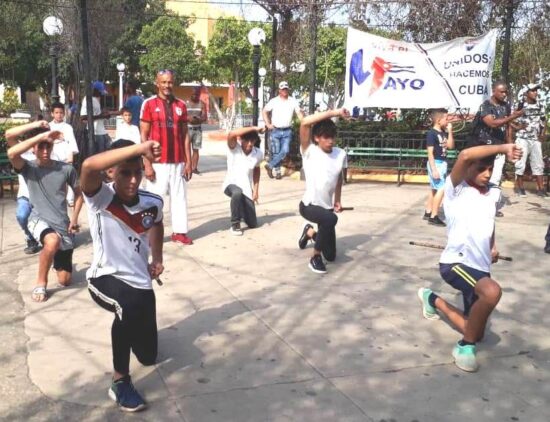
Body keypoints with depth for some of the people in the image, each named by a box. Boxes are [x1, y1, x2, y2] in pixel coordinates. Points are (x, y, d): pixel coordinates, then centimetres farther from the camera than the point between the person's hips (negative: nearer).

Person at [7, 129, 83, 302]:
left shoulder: (67, 169, -2)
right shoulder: (29, 168, -5)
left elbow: (78, 194, 13)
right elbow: (11, 153, -27)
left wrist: (74, 219, 3)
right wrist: (41, 136, -26)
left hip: (62, 225, 3)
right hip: (39, 220, -2)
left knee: (65, 280, 7)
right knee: (53, 241, -41)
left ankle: (55, 258, 45)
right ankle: (40, 284, -14)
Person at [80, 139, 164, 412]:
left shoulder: (153, 203, -5)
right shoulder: (101, 198, -18)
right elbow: (89, 166, -43)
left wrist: (157, 259, 16)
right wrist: (139, 148, -48)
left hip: (140, 283, 5)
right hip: (104, 279, -5)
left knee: (148, 356, 16)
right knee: (131, 305, -40)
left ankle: (128, 326, 52)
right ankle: (120, 381, -20)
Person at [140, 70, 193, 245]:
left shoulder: (181, 105, 8)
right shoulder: (149, 104, -3)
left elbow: (185, 135, 10)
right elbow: (144, 136, -4)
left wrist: (188, 162, 4)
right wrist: (147, 164, -10)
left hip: (178, 162, 4)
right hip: (157, 163, -4)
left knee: (179, 197, 8)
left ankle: (179, 231, 17)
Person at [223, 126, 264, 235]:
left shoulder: (258, 154, -8)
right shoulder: (234, 148, -17)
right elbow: (232, 134, -40)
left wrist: (255, 190, 9)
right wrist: (253, 128, -38)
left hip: (246, 189, 4)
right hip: (231, 184, -4)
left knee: (252, 224, 5)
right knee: (237, 193, -42)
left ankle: (241, 211, 41)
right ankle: (235, 225, -20)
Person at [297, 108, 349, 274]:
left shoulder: (341, 154, -2)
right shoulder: (309, 151, -14)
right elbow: (305, 123, -29)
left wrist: (338, 201, 10)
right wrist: (334, 113, -30)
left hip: (327, 207, 5)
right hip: (309, 205, -5)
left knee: (331, 255, 12)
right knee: (330, 219, -39)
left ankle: (310, 232, 44)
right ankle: (315, 257, -16)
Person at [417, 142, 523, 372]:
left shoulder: (492, 194, 12)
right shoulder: (456, 189, -7)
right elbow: (465, 155, -27)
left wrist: (493, 247, 19)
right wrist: (503, 148, -19)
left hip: (480, 267, 7)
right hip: (455, 262, -7)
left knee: (475, 333, 12)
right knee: (492, 291, -38)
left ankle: (432, 299, 37)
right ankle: (465, 346, -14)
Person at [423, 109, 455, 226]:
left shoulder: (444, 133, 8)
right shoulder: (431, 133, -16)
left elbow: (451, 146, 5)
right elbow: (430, 153, -18)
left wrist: (450, 131, -2)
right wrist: (434, 169, -23)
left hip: (443, 163, 9)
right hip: (436, 163, -9)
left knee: (434, 188, 15)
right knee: (441, 189, -11)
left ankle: (428, 213, 26)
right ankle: (433, 217, -6)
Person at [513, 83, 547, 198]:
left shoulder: (540, 106, 8)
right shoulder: (520, 106, -6)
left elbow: (544, 121, 16)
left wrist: (543, 134, 3)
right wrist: (517, 127, -19)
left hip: (536, 140, 4)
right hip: (522, 139, -4)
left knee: (538, 164, 4)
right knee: (520, 163, -1)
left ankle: (541, 189, 7)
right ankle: (520, 187, 10)